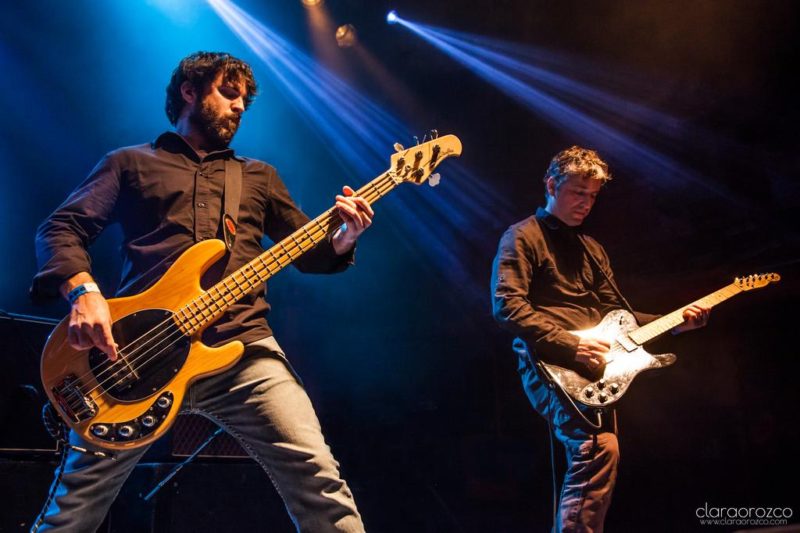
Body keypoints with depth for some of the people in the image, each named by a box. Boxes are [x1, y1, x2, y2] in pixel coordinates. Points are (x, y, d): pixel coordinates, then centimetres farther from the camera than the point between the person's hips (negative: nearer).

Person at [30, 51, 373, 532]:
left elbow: (308, 251, 23)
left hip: (243, 348, 1)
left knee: (317, 475, -13)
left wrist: (345, 237, -1)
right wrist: (83, 291, -11)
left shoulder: (259, 176, 25)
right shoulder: (130, 163, 18)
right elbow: (60, 228, 9)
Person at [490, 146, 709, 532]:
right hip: (549, 365, -8)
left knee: (595, 453, 8)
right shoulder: (523, 237, 0)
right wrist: (569, 345, -20)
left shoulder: (591, 249, 24)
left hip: (593, 370, 9)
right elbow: (506, 305, -14)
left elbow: (614, 313, 24)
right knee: (598, 448, -28)